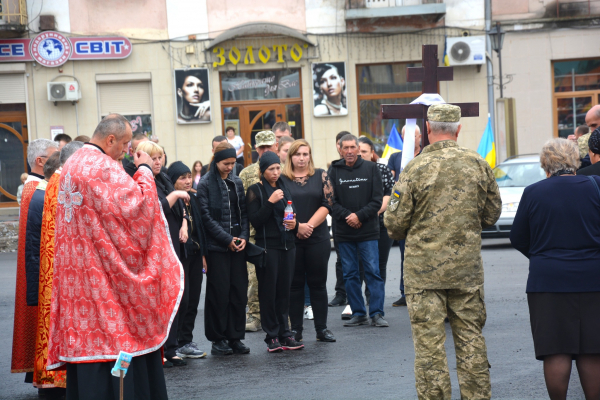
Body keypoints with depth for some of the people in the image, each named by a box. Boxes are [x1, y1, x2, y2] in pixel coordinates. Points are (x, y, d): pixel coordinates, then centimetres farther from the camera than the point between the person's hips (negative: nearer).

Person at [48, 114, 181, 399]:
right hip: (105, 270, -9)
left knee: (84, 339, 9)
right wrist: (144, 171, -6)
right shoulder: (103, 167, -16)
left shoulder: (71, 165, 13)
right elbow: (138, 204, -20)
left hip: (76, 273, 9)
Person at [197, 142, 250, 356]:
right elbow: (206, 216, -8)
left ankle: (235, 337, 12)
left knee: (239, 291, 4)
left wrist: (243, 236, -3)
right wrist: (227, 239, -12)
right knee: (219, 292, -2)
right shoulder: (205, 184, -3)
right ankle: (218, 339, 7)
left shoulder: (236, 182, 12)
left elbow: (243, 212, 13)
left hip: (237, 245, 5)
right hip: (216, 246, -5)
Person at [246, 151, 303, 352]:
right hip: (267, 246, -5)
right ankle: (272, 336, 1)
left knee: (284, 290, 6)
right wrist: (270, 202, -20)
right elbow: (255, 221, -11)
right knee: (268, 291, -3)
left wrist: (294, 224, 1)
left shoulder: (284, 188, 14)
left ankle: (284, 333, 12)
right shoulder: (255, 190, -3)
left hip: (287, 245, 5)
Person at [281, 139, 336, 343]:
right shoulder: (281, 179, 4)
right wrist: (297, 226, -14)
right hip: (290, 238, -1)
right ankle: (296, 328, 10)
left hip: (317, 238, 1)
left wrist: (309, 225, -12)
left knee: (318, 282, 4)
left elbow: (327, 204, -2)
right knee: (294, 284, 4)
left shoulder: (321, 176, 7)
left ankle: (322, 328, 9)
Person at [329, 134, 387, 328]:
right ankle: (358, 313, 14)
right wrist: (347, 215, -14)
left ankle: (377, 313, 2)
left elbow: (377, 199, -1)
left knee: (373, 272, -3)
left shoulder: (371, 168, 3)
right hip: (343, 232, 2)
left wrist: (359, 216, -12)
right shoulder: (334, 171, 5)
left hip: (368, 231, -2)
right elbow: (331, 201, 1)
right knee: (350, 274, 6)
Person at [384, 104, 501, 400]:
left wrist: (406, 234, 15)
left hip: (424, 268, -3)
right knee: (471, 339, 12)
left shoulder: (416, 168, -10)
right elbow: (492, 214, 12)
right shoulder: (478, 165, 1)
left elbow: (394, 222, -8)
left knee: (429, 342, 2)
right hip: (468, 267, 3)